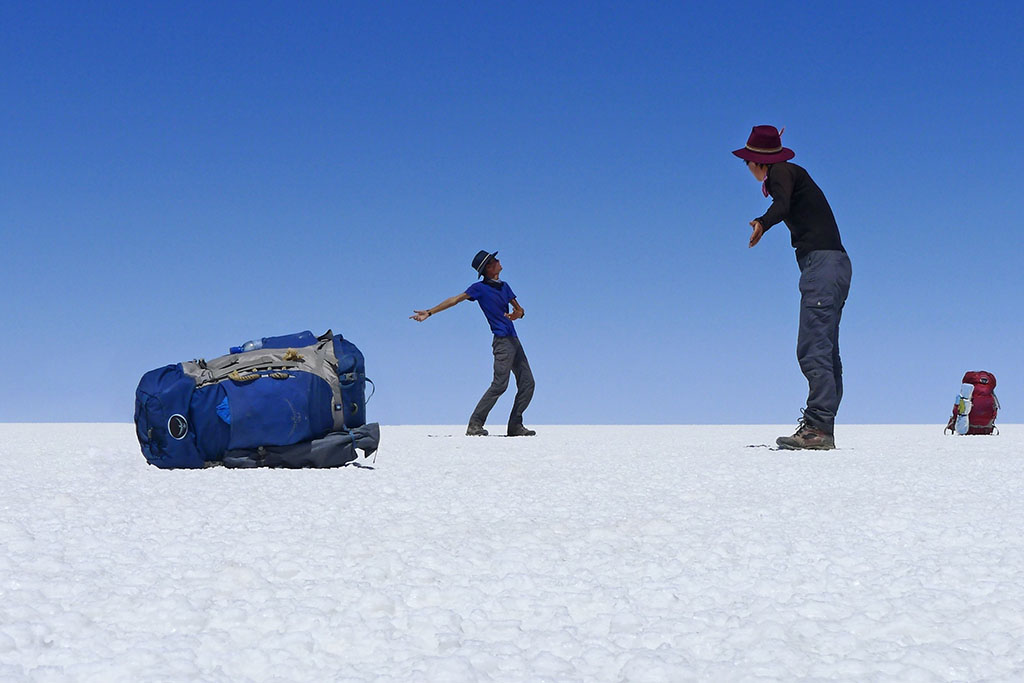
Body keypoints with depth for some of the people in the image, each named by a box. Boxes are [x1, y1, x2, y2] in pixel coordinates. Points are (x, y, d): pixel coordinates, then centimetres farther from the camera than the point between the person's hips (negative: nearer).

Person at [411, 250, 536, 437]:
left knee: (527, 383, 4)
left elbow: (519, 309, 21)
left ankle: (515, 425, 8)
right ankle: (475, 424, -13)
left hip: (514, 340, 8)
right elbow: (455, 300, -1)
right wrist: (429, 312, -4)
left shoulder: (504, 286, 18)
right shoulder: (480, 288, -2)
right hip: (502, 341, -8)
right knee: (500, 384, -16)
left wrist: (517, 314, -4)